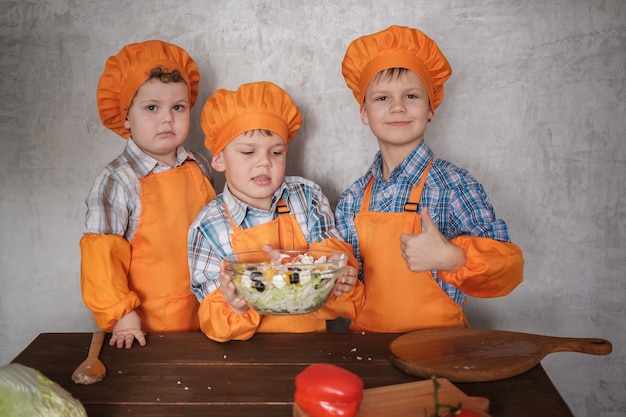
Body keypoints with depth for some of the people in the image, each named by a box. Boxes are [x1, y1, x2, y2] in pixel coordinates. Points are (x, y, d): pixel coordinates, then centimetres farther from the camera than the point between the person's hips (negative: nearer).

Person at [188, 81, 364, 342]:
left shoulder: (308, 197, 1)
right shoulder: (208, 228, -4)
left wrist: (338, 281, -18)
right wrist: (235, 308, -26)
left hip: (311, 339, 3)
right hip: (246, 350, -2)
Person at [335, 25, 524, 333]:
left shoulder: (452, 186, -7)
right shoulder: (353, 198, 5)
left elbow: (508, 266, -11)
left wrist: (449, 257, -25)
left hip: (437, 344, -3)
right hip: (368, 338, 3)